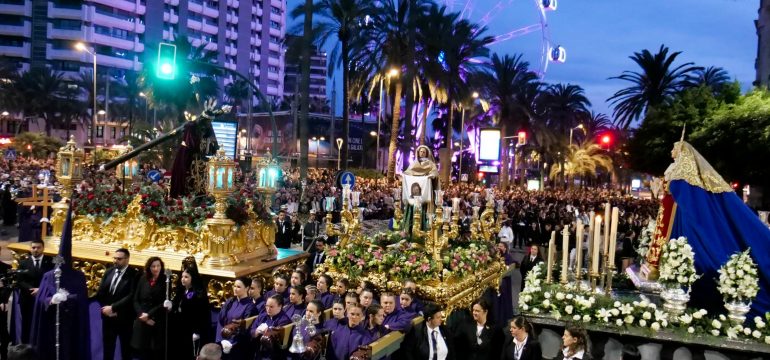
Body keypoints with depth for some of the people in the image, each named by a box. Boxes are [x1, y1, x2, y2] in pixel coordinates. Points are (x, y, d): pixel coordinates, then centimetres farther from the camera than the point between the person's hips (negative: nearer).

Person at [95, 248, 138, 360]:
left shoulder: (133, 275, -14)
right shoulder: (109, 272, 5)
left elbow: (131, 297, -20)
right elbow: (100, 293, 6)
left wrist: (113, 307, -21)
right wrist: (106, 308, -8)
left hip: (124, 318, -5)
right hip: (108, 317, 5)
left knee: (126, 349, 9)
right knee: (107, 348, 14)